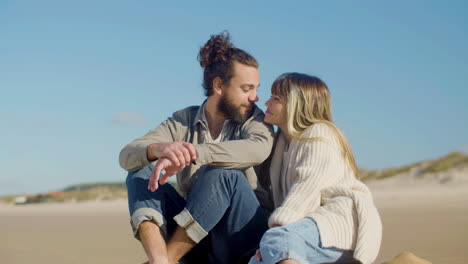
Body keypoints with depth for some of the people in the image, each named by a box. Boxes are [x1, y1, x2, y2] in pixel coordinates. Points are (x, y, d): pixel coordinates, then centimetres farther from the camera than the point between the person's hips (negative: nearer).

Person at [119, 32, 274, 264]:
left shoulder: (255, 120, 0)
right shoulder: (183, 121, 6)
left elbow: (258, 149, -27)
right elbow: (127, 155, -8)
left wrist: (192, 152, -37)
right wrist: (158, 149, -32)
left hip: (244, 233, -3)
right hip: (195, 235, 3)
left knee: (221, 174, -28)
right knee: (140, 172, -13)